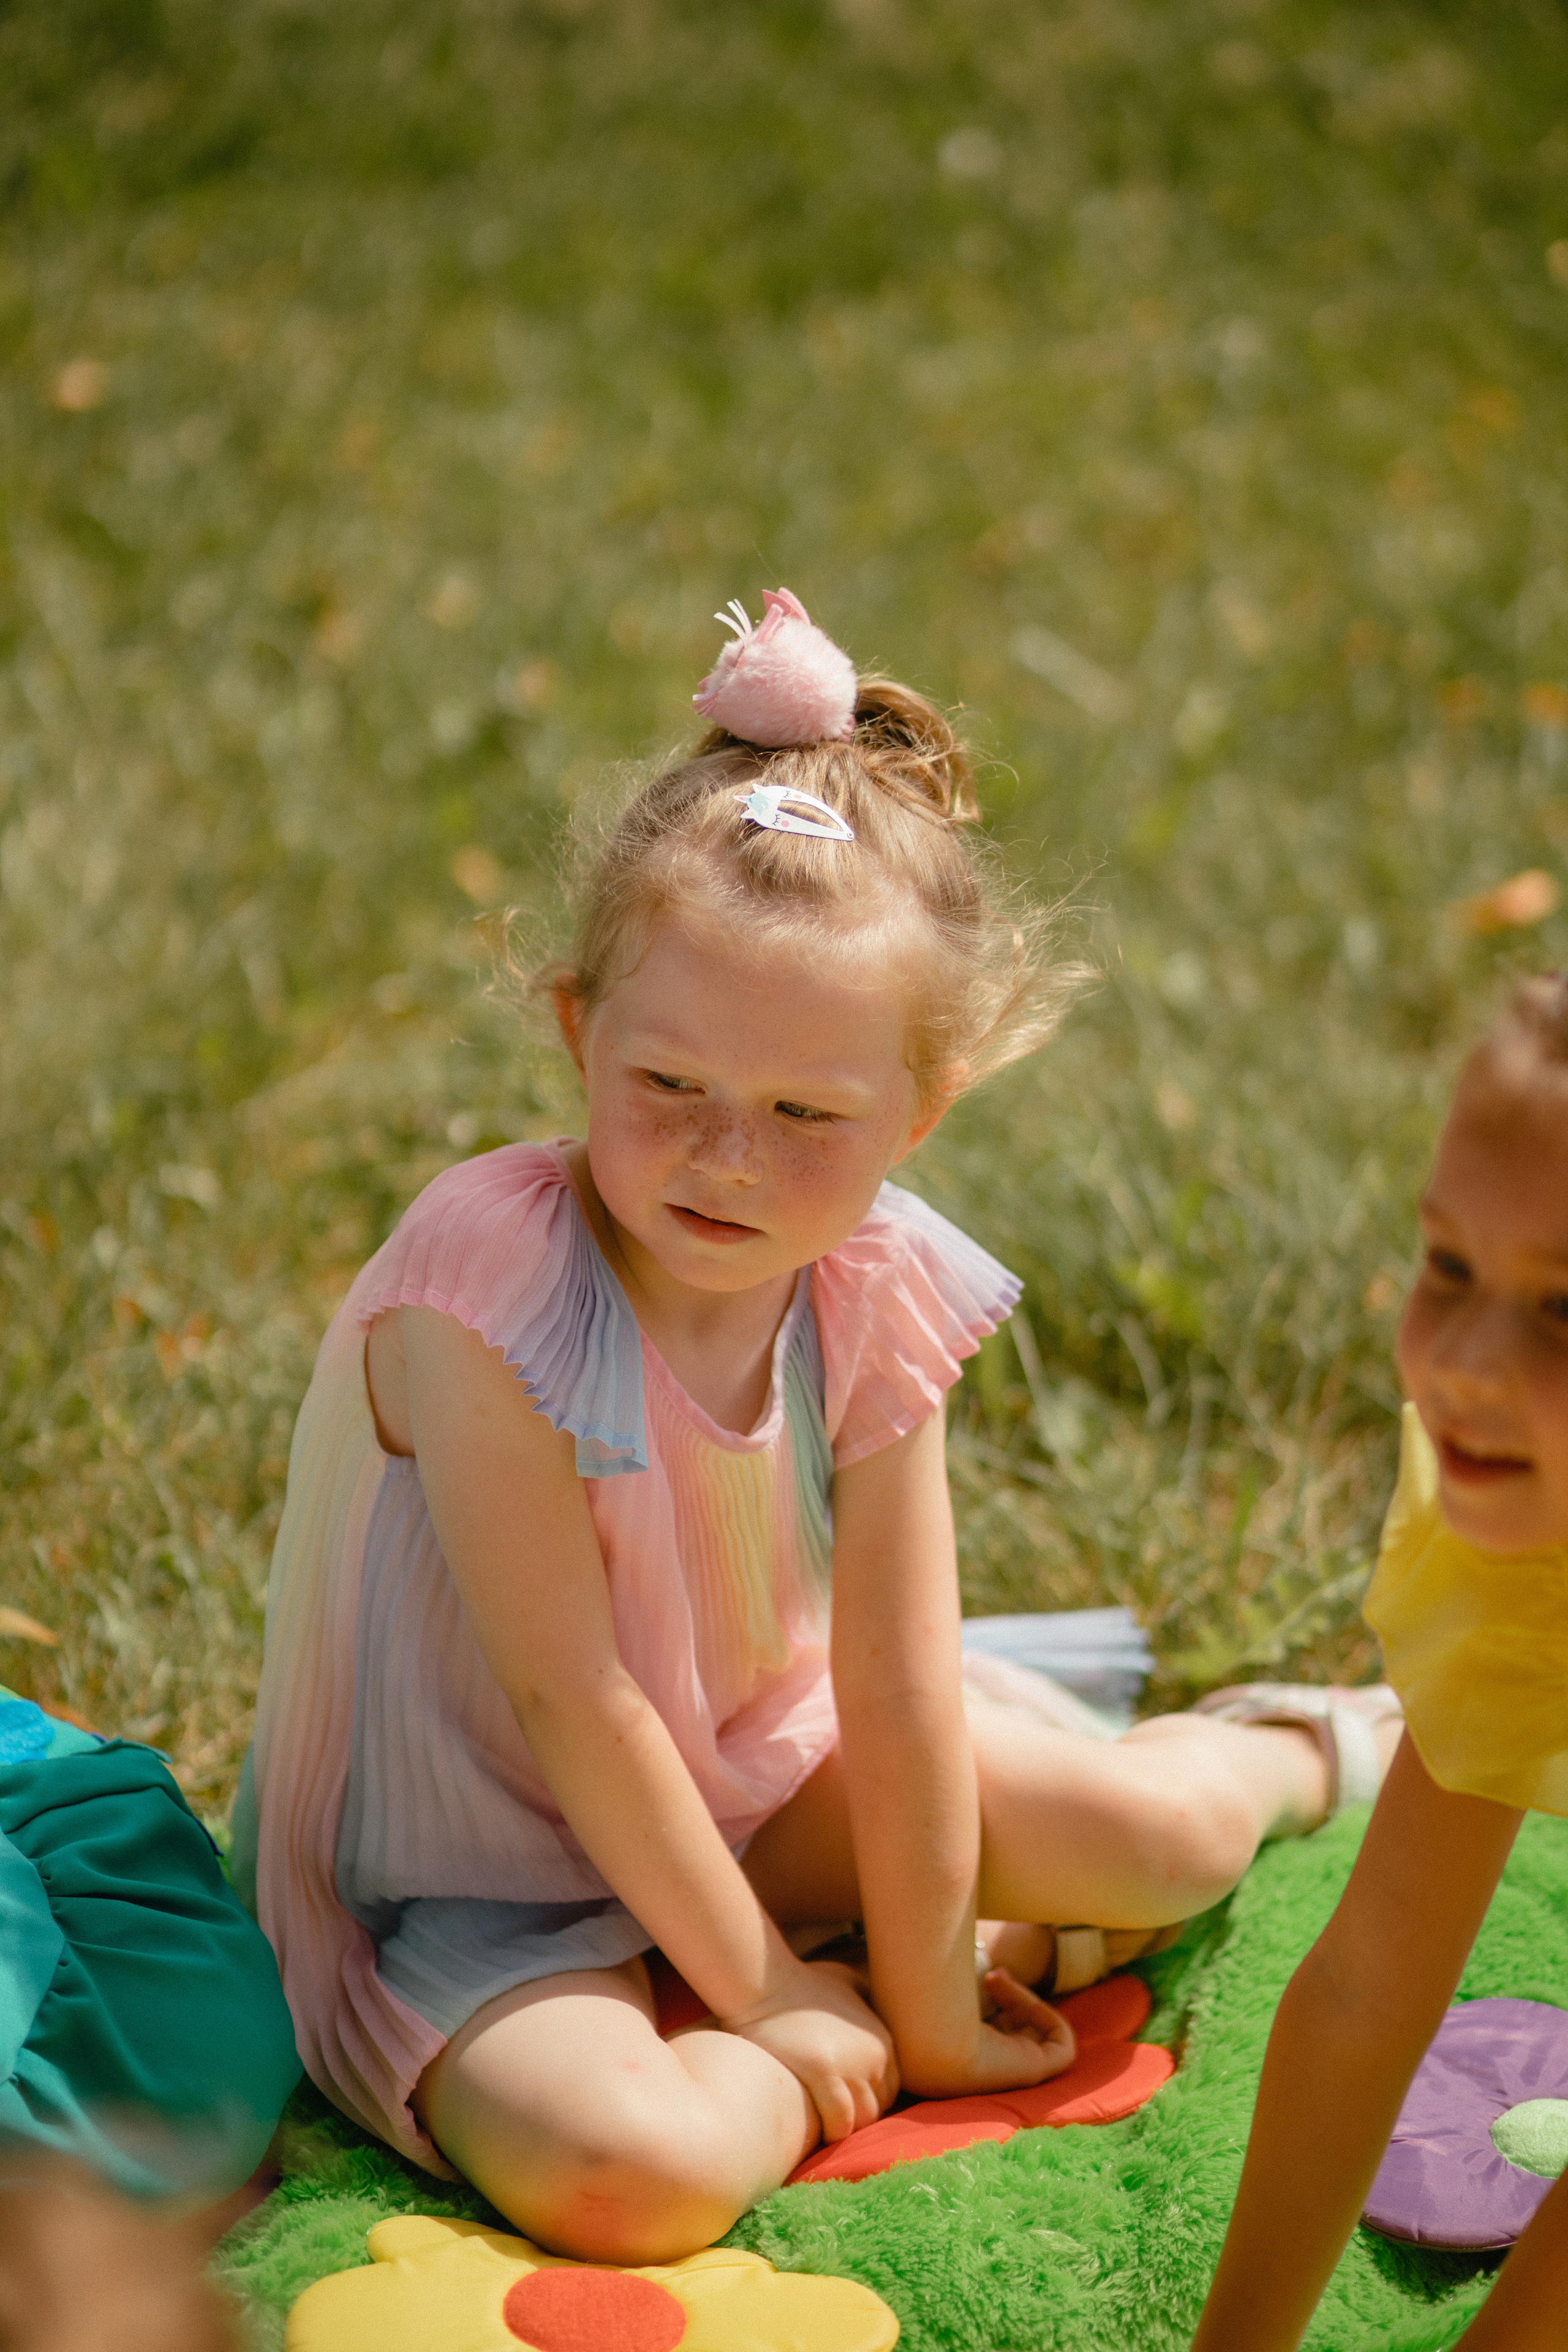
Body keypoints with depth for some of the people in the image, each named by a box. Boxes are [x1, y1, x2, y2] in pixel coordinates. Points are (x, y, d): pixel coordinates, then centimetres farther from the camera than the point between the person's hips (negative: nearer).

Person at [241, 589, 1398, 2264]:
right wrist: (762, 1994, -16)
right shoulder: (486, 1283, -28)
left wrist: (931, 2003, -5)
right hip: (484, 1868, -4)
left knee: (1159, 1843, -5)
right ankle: (1029, 1944, -8)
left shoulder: (874, 1295, -13)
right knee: (636, 2172, -31)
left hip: (759, 1766, 5)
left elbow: (897, 1688, -10)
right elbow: (571, 1700, -24)